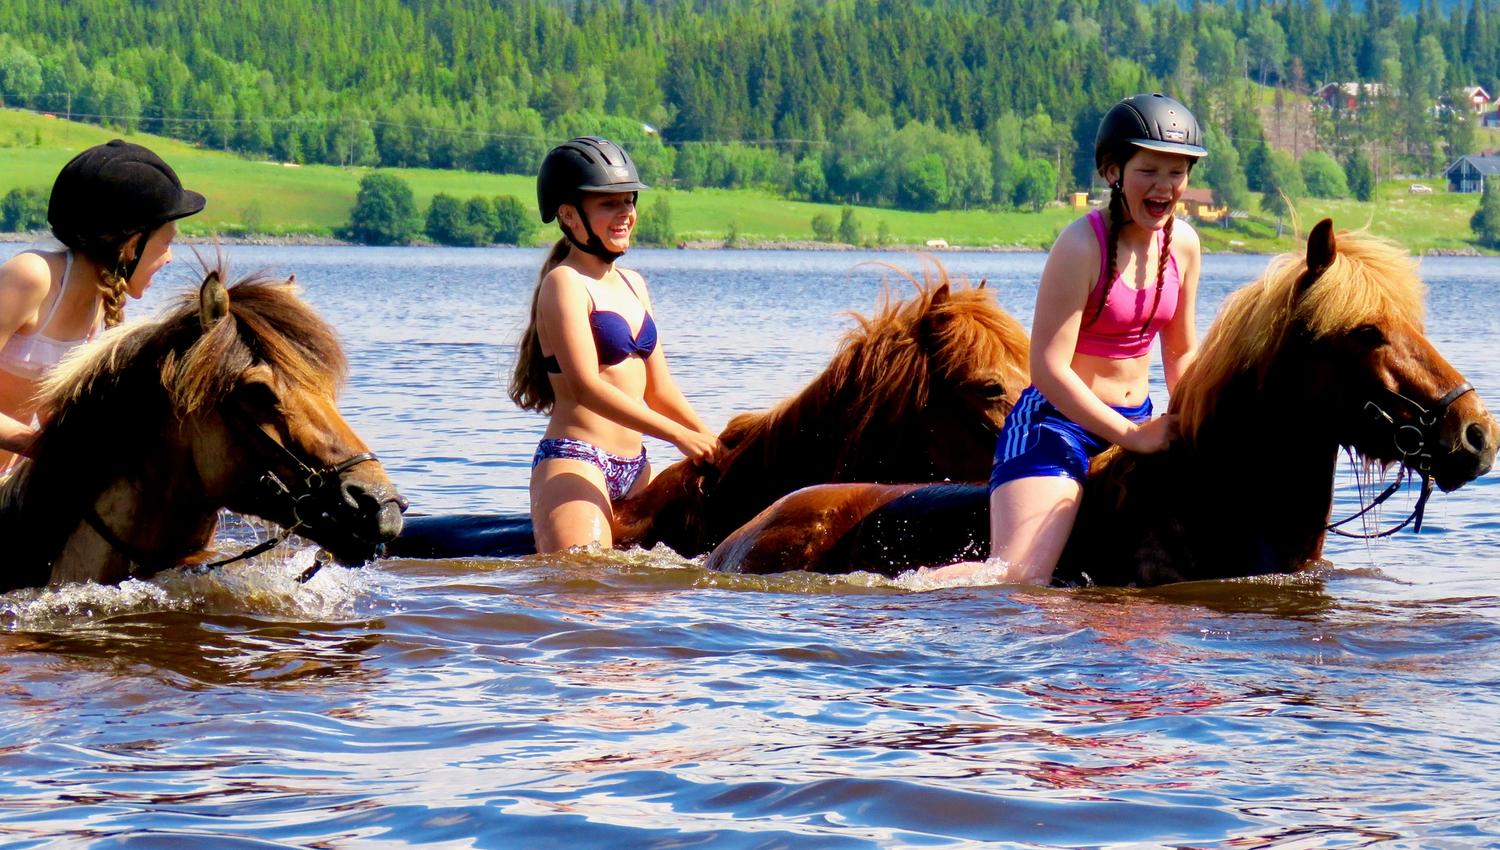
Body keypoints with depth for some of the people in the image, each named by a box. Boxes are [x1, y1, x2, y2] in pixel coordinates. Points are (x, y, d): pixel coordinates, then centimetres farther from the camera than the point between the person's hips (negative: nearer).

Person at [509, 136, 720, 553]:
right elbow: (585, 385, -18)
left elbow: (659, 389, 20)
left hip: (634, 468, 9)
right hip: (575, 463, -9)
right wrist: (678, 435, -21)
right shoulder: (565, 283, -7)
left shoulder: (633, 284, 18)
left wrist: (712, 444, 7)